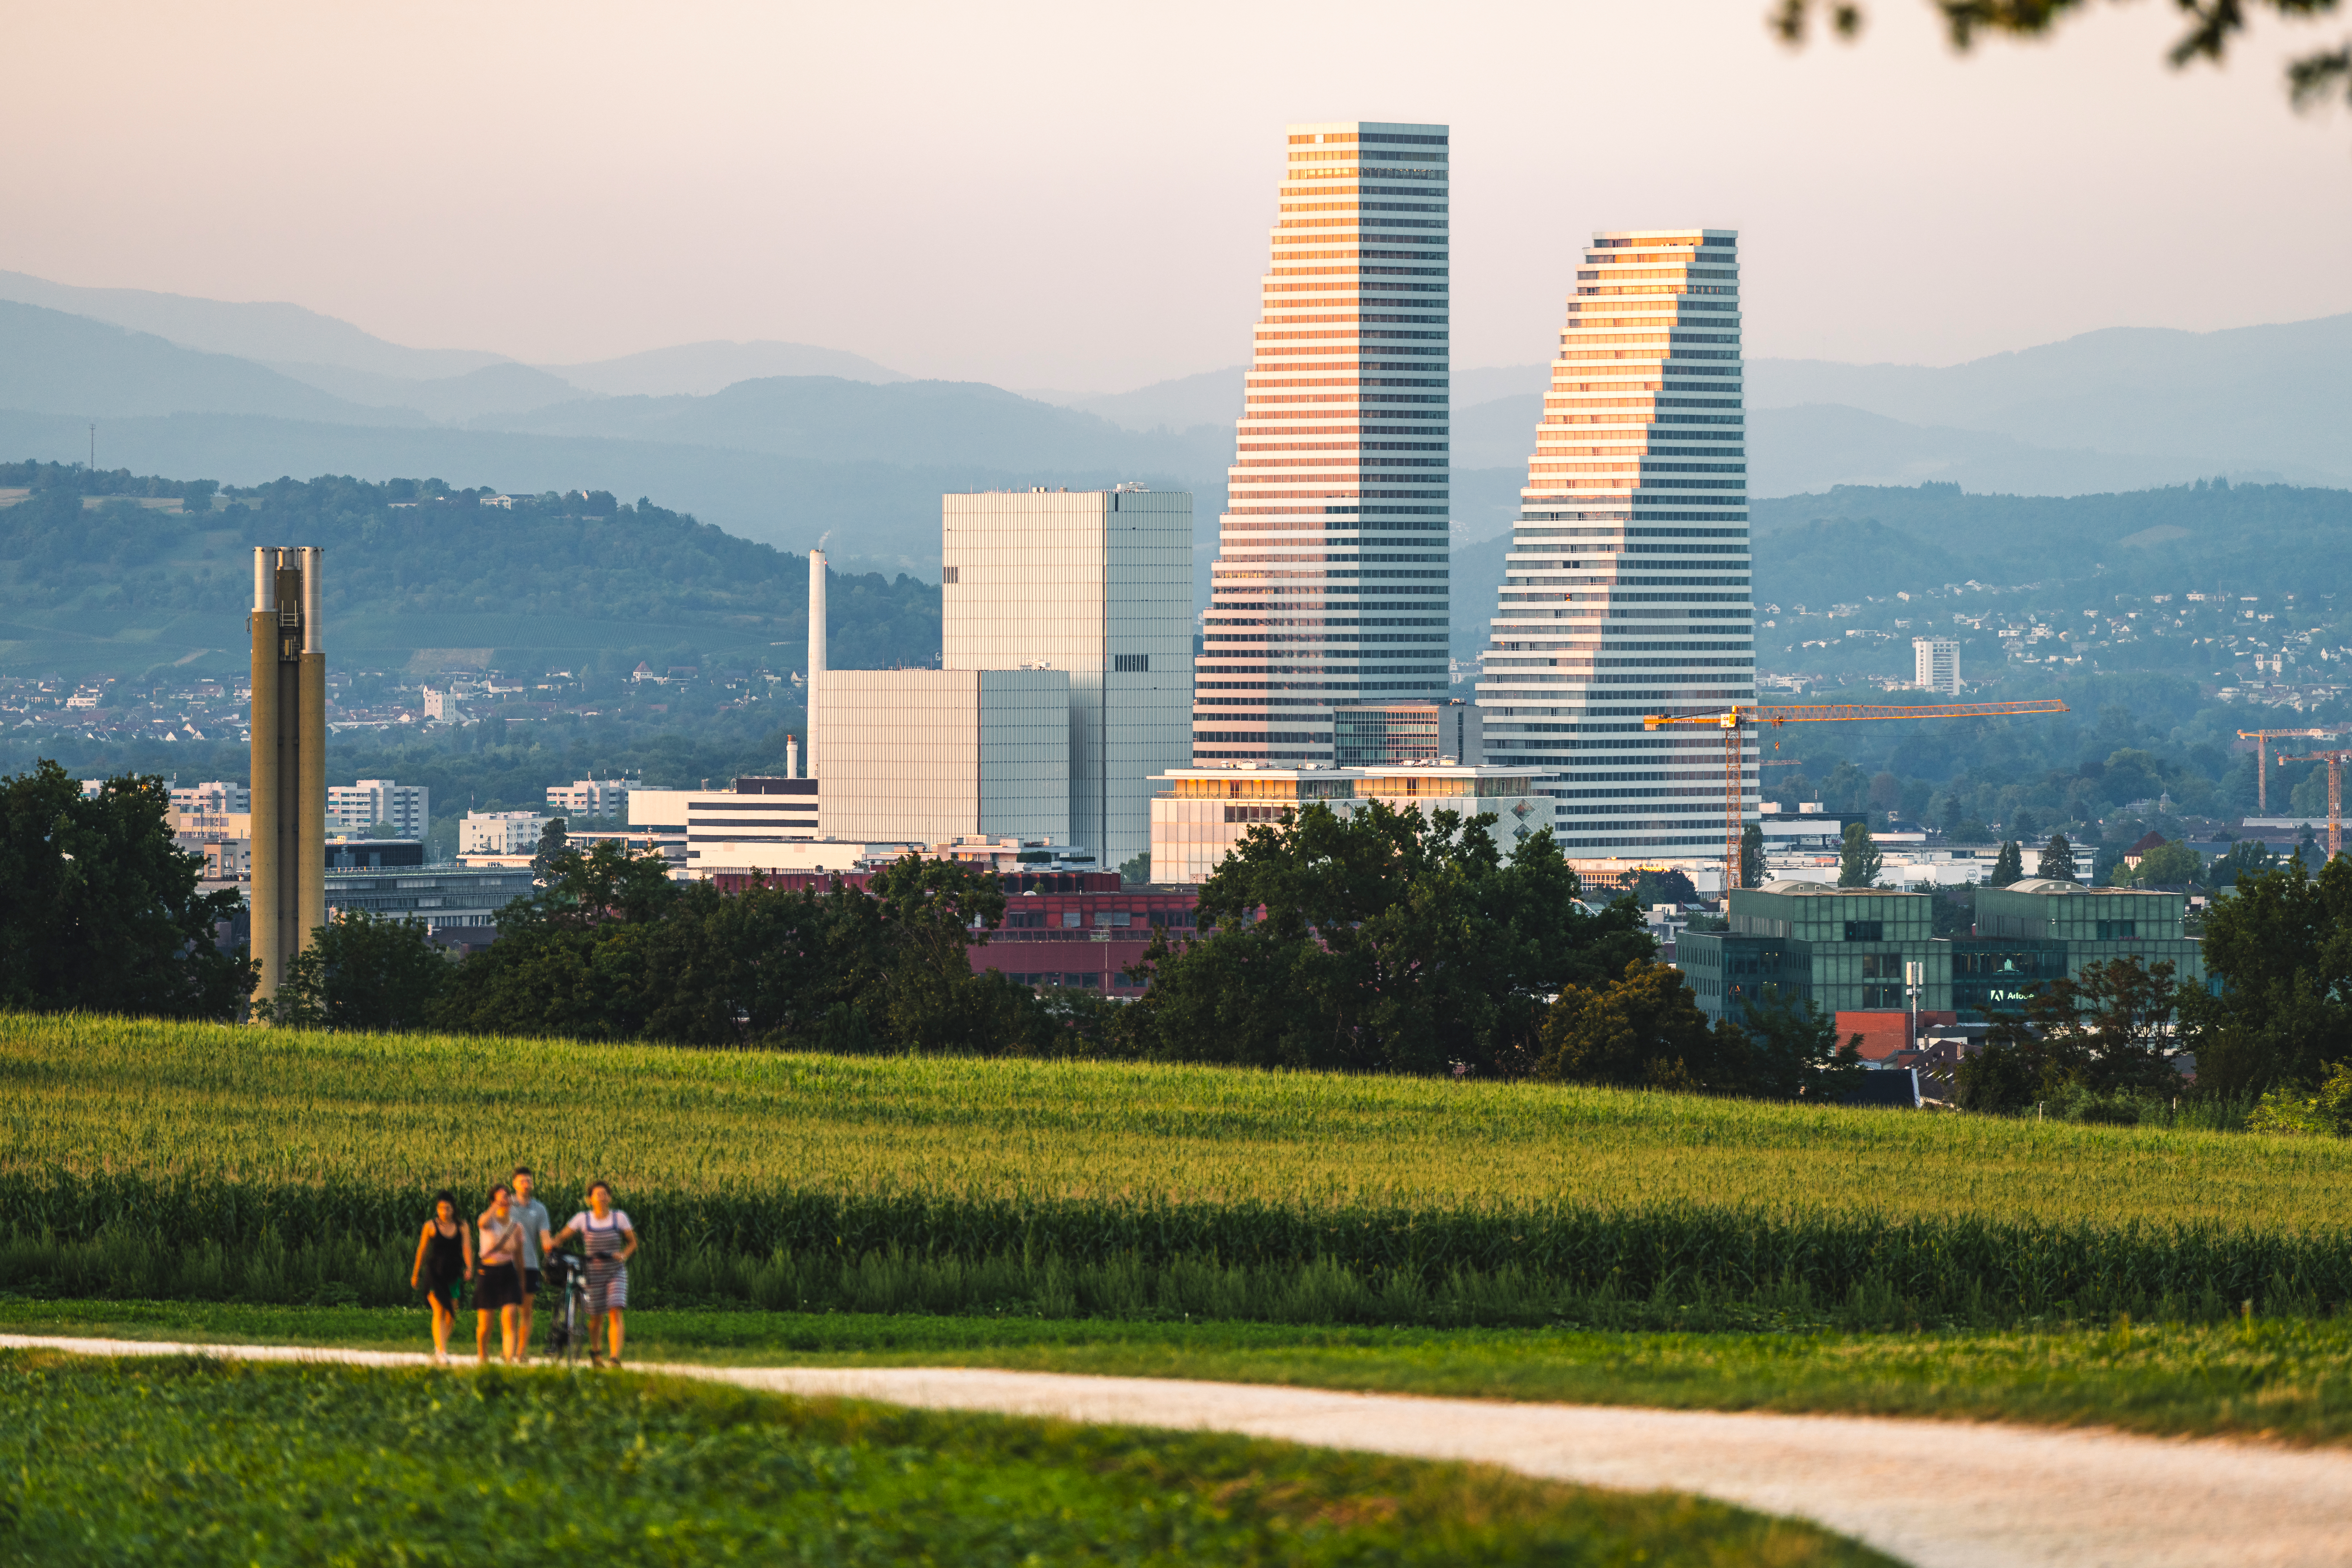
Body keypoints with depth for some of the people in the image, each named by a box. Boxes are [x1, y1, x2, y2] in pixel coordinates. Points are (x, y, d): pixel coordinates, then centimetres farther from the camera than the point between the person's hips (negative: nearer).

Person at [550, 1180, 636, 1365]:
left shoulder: (620, 1217, -1)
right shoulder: (583, 1219, -2)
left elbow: (633, 1242, 7)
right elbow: (563, 1236, -1)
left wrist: (624, 1256, -12)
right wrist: (552, 1242, -23)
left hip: (616, 1273, -1)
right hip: (594, 1273, 1)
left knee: (615, 1313, -16)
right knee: (596, 1317, 9)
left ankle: (616, 1358, -20)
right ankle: (594, 1351, 38)